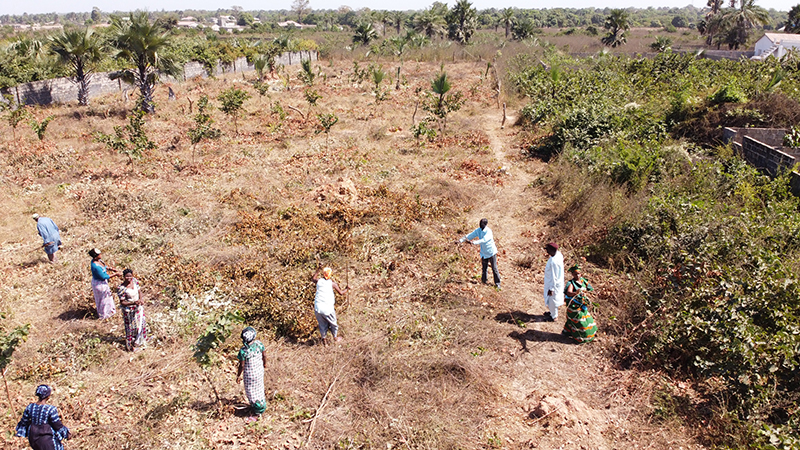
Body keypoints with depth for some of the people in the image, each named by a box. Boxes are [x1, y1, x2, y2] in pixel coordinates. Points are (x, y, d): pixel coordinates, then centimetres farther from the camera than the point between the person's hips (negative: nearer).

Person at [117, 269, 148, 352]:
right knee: (131, 327, 10)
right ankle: (131, 344, 31)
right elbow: (122, 302, -19)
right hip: (129, 311, -6)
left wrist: (141, 299, -13)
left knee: (141, 324, 21)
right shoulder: (122, 289, -25)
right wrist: (133, 302, -30)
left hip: (139, 307, 6)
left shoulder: (135, 281, -8)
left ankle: (140, 341, 44)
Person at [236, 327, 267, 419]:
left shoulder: (243, 351, -32)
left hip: (249, 374, -4)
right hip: (260, 370, 4)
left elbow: (242, 365, -20)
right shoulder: (259, 344, -20)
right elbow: (264, 355, -4)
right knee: (259, 386, 29)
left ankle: (258, 408, 37)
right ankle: (262, 403, 51)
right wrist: (264, 363, 17)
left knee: (251, 390, 20)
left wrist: (238, 375, -3)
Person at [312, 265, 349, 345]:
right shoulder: (332, 283, -5)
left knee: (322, 325, 18)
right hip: (327, 309, -3)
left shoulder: (319, 280, 2)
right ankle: (335, 337, 37)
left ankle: (324, 340, 27)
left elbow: (313, 278, 27)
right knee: (333, 323, 20)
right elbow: (341, 293, 7)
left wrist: (318, 270, 35)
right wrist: (347, 289, 25)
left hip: (317, 307, 3)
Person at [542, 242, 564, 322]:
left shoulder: (553, 262, -37)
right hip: (558, 282, 9)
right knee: (552, 299, 30)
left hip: (553, 283, -9)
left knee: (551, 300, 14)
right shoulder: (558, 253, -12)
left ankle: (554, 317, 35)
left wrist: (551, 289, -21)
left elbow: (554, 277, -29)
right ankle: (553, 312, 51)